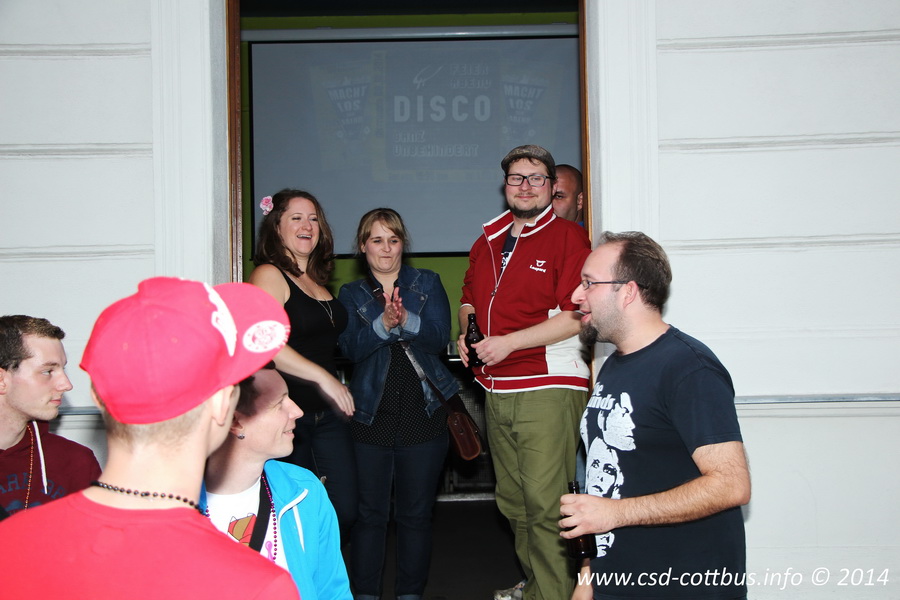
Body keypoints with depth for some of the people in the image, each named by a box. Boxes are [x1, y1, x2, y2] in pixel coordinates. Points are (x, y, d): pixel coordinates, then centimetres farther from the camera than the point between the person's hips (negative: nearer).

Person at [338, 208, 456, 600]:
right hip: (370, 417, 0)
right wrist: (384, 323, -24)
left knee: (416, 513, 8)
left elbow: (439, 336, -5)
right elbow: (351, 347, -6)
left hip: (424, 414, 0)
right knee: (370, 513, 4)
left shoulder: (427, 284, 9)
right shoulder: (350, 295, 10)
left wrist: (407, 319, -23)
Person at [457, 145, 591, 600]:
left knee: (544, 502, -8)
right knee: (512, 501, 14)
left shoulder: (568, 237, -5)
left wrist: (508, 342, -16)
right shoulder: (486, 242, 16)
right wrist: (465, 332, 8)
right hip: (497, 390, 7)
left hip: (549, 388, -7)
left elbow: (575, 318, -14)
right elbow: (470, 300, 30)